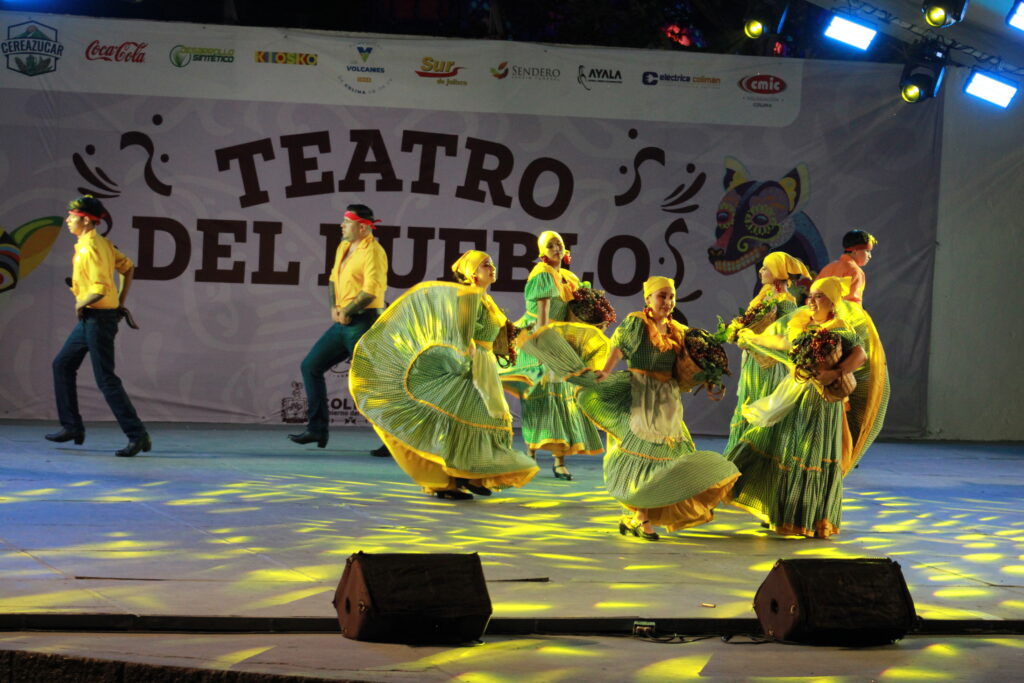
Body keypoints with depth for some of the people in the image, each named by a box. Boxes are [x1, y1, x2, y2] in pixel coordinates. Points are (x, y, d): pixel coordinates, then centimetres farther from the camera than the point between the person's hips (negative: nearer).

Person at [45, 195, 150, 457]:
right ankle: (72, 426, 22)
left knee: (106, 379, -8)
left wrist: (80, 304, -10)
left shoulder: (90, 249, -21)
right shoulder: (103, 243, 8)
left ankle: (137, 435, -6)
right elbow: (128, 267, 16)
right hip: (89, 319, 10)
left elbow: (99, 290, -28)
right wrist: (121, 302, 17)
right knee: (62, 365, 17)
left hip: (98, 318, -10)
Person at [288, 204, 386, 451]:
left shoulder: (373, 251, -13)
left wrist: (346, 312, -14)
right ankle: (317, 429, 15)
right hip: (343, 323, 9)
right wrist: (334, 307, 5)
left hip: (363, 323, -9)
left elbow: (372, 289, -23)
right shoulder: (343, 247, 14)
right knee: (310, 366, 11)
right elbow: (334, 278, 22)